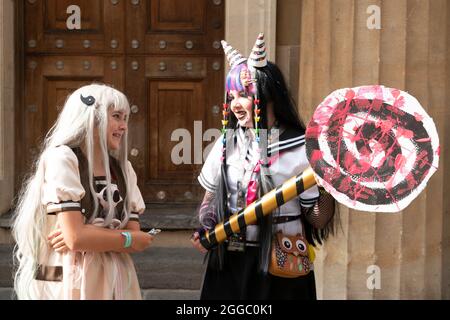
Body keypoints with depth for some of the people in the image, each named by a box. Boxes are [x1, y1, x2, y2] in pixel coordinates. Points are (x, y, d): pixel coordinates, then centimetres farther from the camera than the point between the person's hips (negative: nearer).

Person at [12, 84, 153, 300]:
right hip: (71, 282, -5)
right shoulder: (62, 158, -11)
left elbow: (135, 236, -2)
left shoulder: (123, 169, 6)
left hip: (116, 281, 5)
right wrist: (130, 240, -6)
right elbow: (76, 238, -19)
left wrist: (90, 236, -18)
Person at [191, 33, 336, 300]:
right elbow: (210, 200, 14)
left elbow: (318, 220, -7)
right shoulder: (226, 143, 4)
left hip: (279, 270, -4)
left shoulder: (299, 149, -10)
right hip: (228, 265, 4)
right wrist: (206, 228, -5)